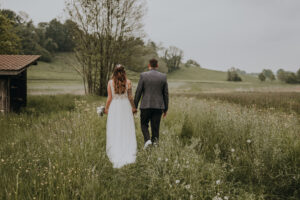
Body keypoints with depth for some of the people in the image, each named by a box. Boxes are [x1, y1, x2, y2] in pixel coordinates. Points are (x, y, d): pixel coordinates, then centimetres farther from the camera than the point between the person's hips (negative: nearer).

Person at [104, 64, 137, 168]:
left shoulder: (110, 82, -5)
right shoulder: (128, 82, -4)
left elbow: (109, 98, -3)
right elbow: (130, 97, 0)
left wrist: (106, 108, 11)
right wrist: (133, 107, 14)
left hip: (114, 107, 0)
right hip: (125, 106, 0)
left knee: (114, 132, 7)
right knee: (127, 131, 7)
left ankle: (116, 155, 9)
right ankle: (128, 155, 6)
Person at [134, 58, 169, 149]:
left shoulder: (143, 75, -5)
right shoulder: (163, 76, 2)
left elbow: (138, 92, -4)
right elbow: (166, 94, 4)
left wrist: (134, 106, 4)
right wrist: (165, 108, 12)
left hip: (146, 105, -2)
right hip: (158, 106, 2)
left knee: (144, 124, 14)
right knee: (155, 127, 9)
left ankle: (147, 139, -7)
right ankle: (154, 143, 9)